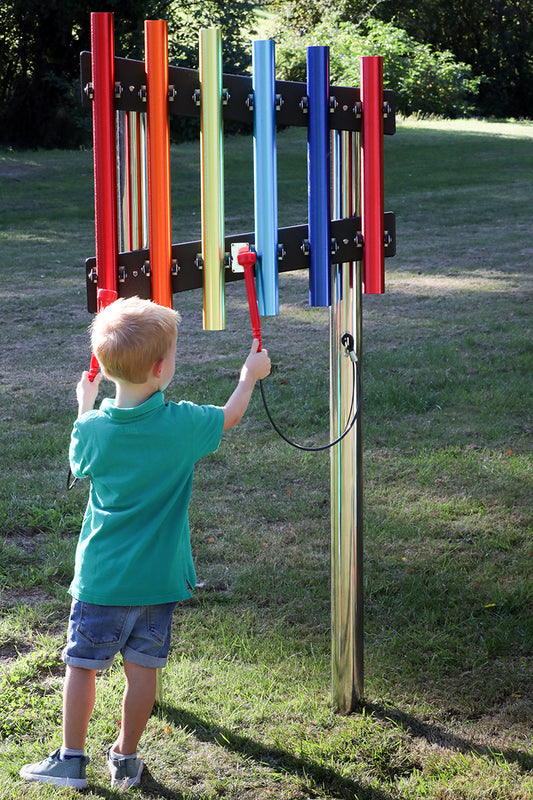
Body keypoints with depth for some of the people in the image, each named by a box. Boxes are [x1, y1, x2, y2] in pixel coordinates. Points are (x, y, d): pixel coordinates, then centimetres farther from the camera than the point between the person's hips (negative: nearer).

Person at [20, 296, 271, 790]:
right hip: (158, 577, 0)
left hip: (100, 576, 0)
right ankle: (126, 759, 21)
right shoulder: (181, 424, -11)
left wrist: (85, 406, 26)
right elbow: (228, 418, 9)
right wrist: (250, 376, 27)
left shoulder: (92, 429, -10)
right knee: (142, 668, 11)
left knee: (82, 664, 10)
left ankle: (71, 760, 17)